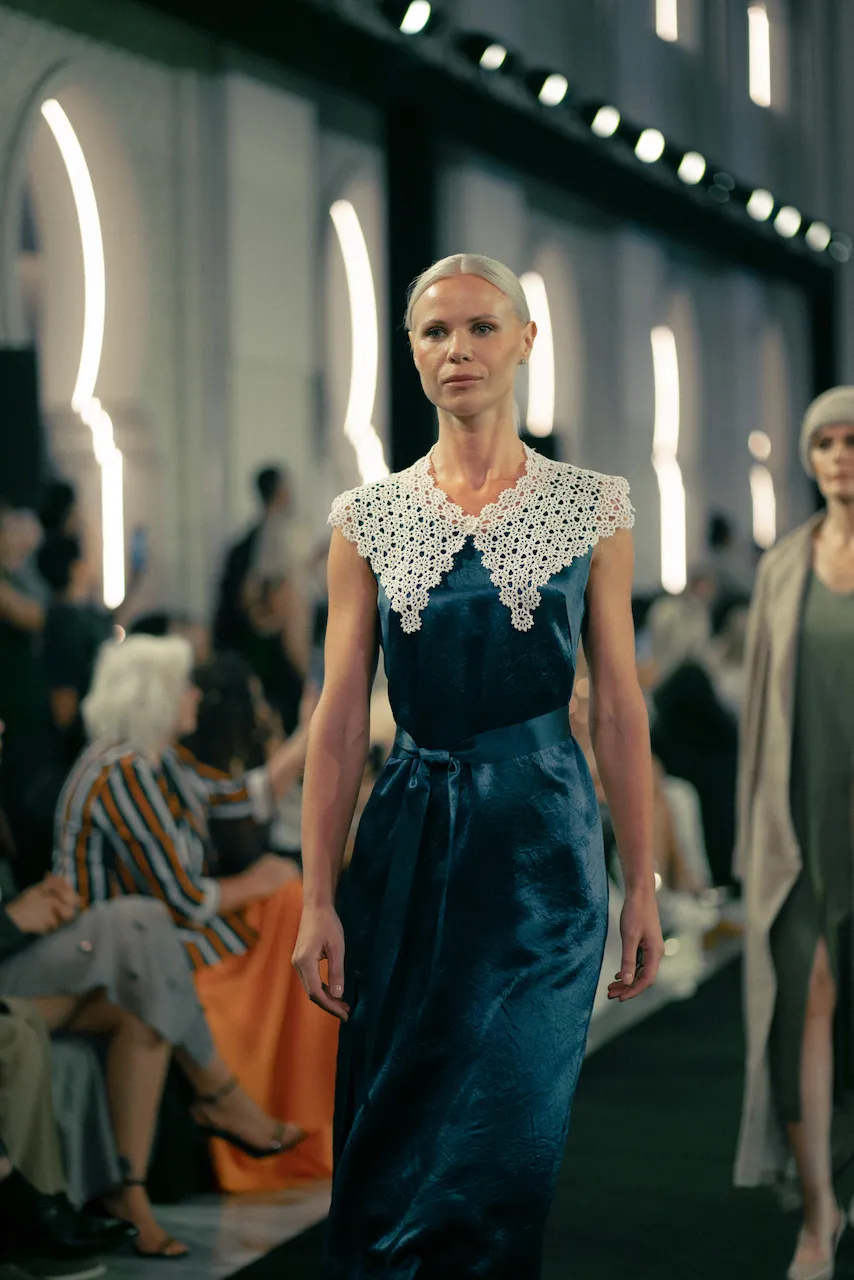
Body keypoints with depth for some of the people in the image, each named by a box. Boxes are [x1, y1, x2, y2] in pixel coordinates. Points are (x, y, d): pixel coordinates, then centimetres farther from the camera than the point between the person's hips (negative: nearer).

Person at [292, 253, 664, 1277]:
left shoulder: (590, 508, 3)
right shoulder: (367, 520, 5)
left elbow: (619, 710, 3)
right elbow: (340, 719, 3)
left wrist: (643, 886, -1)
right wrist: (318, 897, -2)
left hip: (542, 844, -1)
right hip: (409, 839, 2)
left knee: (506, 1140, -2)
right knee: (388, 1134, 5)